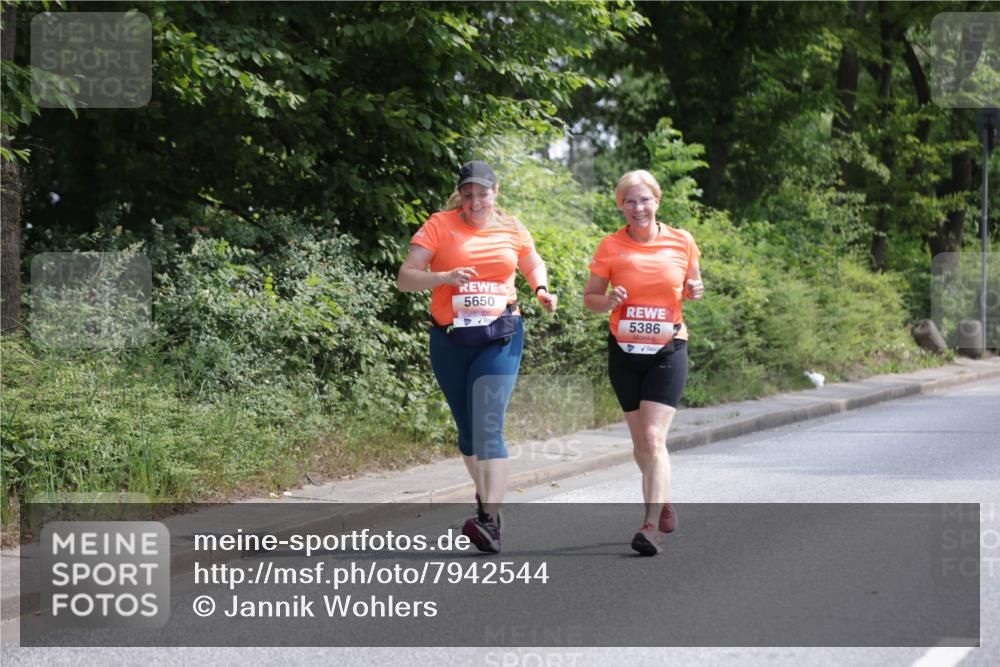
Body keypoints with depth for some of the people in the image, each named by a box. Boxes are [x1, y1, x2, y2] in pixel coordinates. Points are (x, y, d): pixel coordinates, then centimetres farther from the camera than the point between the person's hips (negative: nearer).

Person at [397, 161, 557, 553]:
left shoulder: (511, 229, 5)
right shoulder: (439, 226, -2)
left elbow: (534, 264, 25)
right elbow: (405, 278, -8)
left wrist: (542, 290, 3)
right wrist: (444, 277, -25)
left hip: (500, 337, -1)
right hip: (450, 340, 1)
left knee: (488, 427, -17)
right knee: (468, 430, 14)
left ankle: (491, 523, -25)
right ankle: (485, 496, 39)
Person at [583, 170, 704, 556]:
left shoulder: (681, 242, -1)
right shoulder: (611, 247, -2)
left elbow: (690, 285, 14)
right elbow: (589, 298, 3)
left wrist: (693, 291, -9)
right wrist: (608, 301, -19)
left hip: (668, 352, -2)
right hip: (625, 352, 2)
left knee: (653, 438, -16)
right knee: (641, 442, 12)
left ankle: (651, 527, -19)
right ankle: (662, 501, 37)